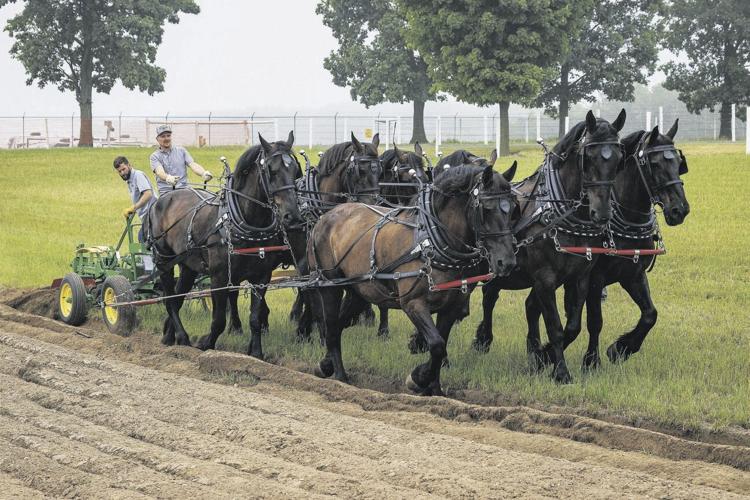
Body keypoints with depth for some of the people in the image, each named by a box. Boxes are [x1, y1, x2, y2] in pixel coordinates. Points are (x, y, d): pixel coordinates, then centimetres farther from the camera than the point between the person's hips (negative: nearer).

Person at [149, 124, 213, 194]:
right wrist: (167, 178, -35)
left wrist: (204, 173, -19)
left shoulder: (181, 151, 17)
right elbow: (159, 172, -11)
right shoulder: (155, 156, 9)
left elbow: (192, 164, 3)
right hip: (165, 192, -1)